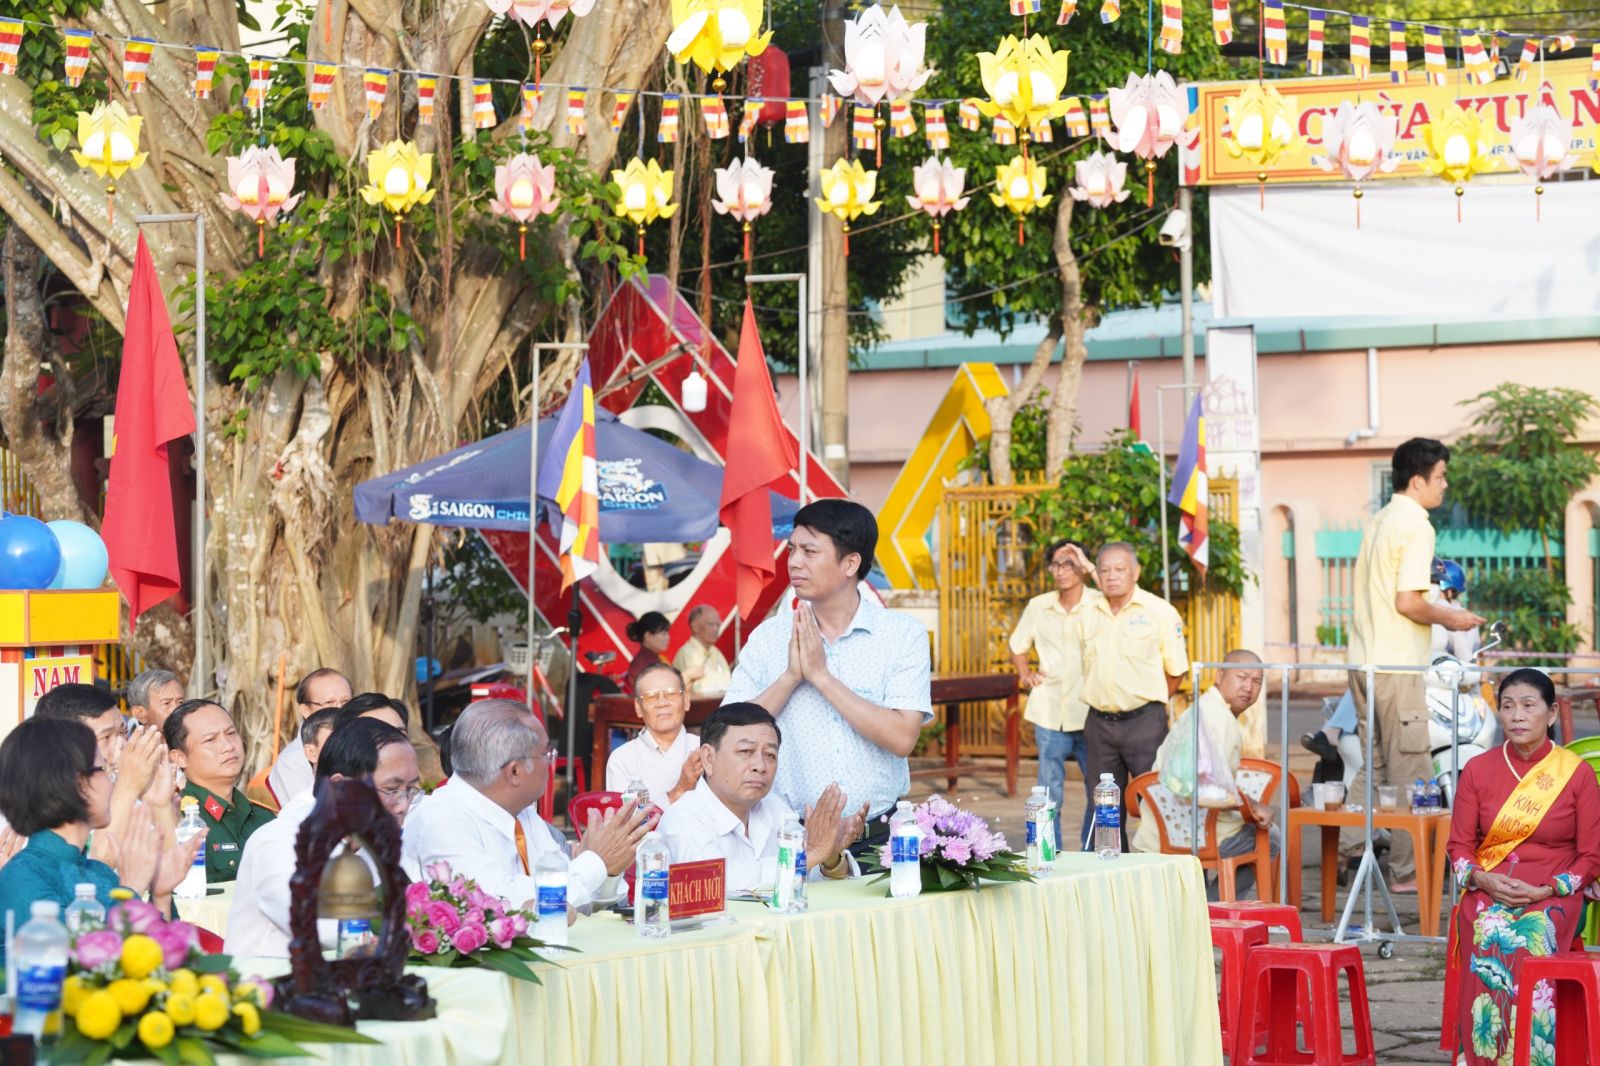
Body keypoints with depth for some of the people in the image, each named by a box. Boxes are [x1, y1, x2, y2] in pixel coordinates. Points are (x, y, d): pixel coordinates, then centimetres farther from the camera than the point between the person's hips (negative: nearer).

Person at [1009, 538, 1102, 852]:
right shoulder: (1039, 606, 9)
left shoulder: (1100, 605, -2)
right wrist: (1025, 674, 6)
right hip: (1049, 712, 3)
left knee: (1098, 794, 3)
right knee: (1049, 794, 5)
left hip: (1090, 712, -2)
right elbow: (1017, 646, 23)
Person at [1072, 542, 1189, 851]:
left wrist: (1146, 703, 7)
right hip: (1099, 721, 4)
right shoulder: (1088, 615, 8)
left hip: (1143, 719, -4)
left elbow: (1177, 672, 3)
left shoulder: (1159, 612, -3)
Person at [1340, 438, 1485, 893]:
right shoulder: (1415, 527, -13)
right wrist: (1446, 617, -5)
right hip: (1397, 666, -9)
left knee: (1374, 766, 16)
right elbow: (1407, 602, -20)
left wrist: (1436, 613, 21)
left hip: (1364, 662, 9)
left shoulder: (1379, 521, 14)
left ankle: (1345, 850, 14)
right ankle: (1406, 870, 2)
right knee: (1410, 773, -1)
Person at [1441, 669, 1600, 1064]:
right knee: (1492, 950, -31)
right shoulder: (1477, 771, 6)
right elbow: (1458, 846, 9)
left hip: (1552, 899, -2)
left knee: (1524, 951, -33)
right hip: (1488, 896, 2)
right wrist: (1483, 880, -12)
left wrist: (1547, 890, -13)